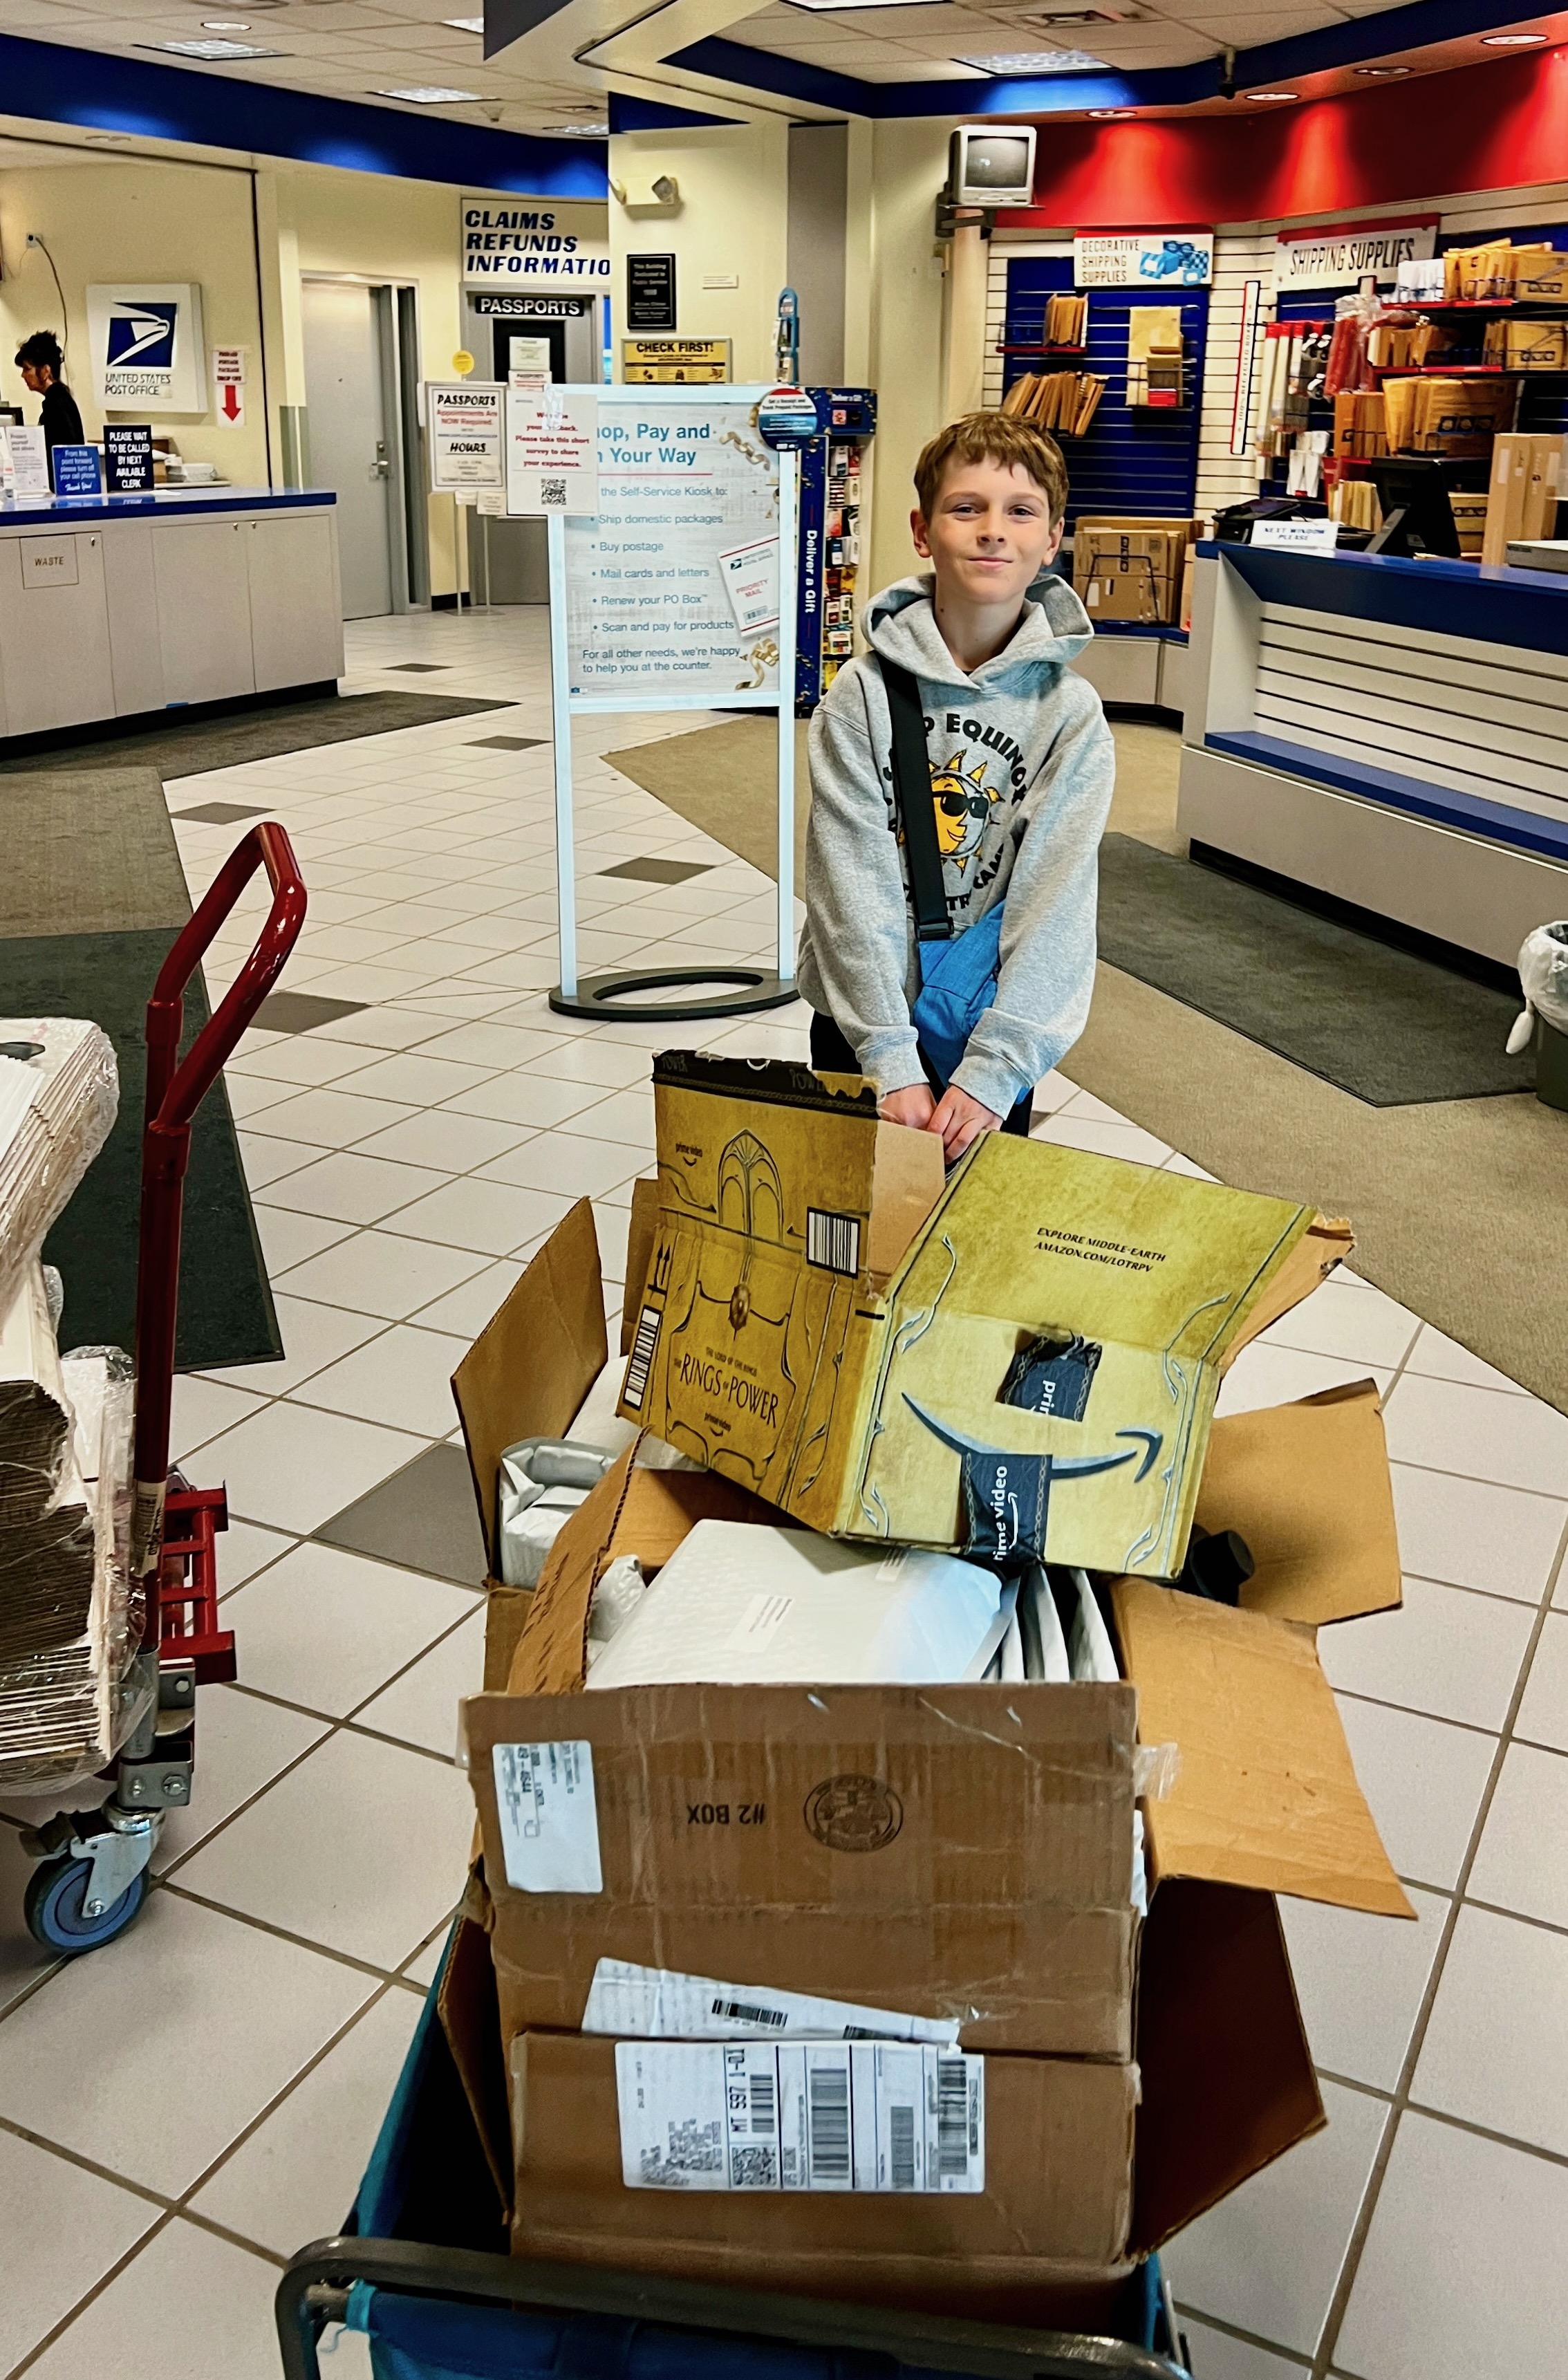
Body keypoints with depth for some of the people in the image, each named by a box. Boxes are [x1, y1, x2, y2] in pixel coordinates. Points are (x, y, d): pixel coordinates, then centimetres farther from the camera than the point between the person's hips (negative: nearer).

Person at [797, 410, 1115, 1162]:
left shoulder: (1069, 713, -8)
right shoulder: (862, 693, -9)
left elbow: (1055, 898, -13)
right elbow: (853, 882, -14)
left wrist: (992, 1070, -20)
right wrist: (891, 1057, -20)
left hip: (994, 1028, 0)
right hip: (859, 1023, 0)